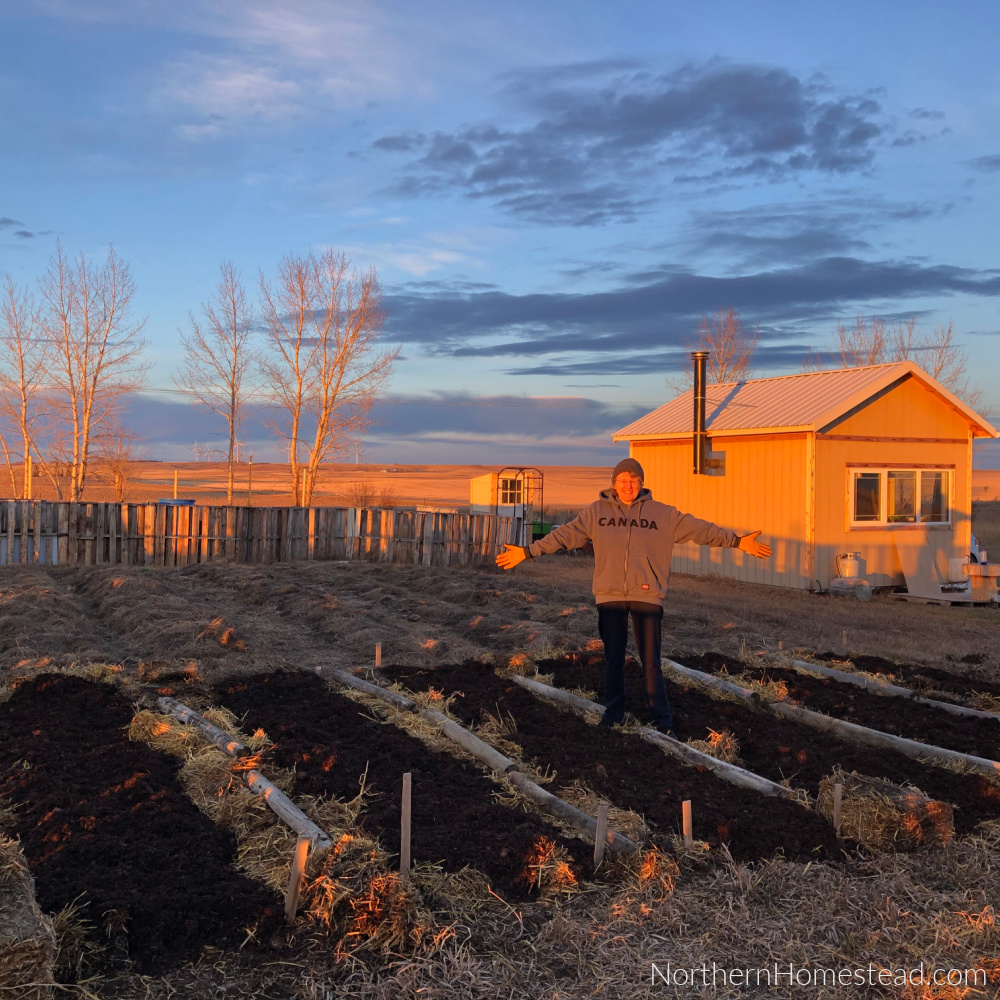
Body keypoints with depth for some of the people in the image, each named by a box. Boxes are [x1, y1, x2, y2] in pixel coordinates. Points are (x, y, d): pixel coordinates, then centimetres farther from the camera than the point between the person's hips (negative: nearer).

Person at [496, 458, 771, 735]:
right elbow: (565, 534, 0)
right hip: (610, 597, 1)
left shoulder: (663, 514, 2)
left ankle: (662, 719, 14)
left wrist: (737, 541, -3)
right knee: (613, 659, 11)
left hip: (648, 596, -1)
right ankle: (613, 713, 26)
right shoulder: (596, 512, 3)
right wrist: (528, 551, -6)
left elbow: (699, 528, 1)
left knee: (651, 662, 3)